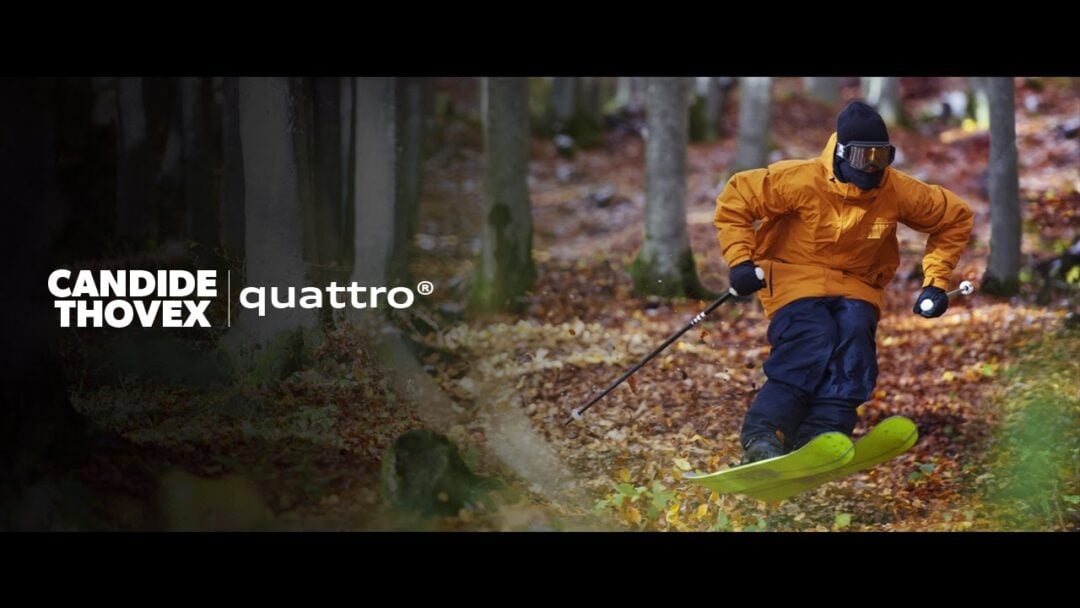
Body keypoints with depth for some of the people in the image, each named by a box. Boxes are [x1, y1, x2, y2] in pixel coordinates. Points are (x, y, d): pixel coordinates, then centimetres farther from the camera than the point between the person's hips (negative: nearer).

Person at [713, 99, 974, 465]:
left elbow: (956, 218, 8)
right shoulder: (803, 181, -18)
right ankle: (761, 435, -33)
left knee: (855, 332, -29)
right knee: (812, 338, -31)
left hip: (856, 285, 3)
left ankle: (825, 432, -36)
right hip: (796, 275, -3)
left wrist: (935, 282, 2)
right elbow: (734, 200, -9)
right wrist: (741, 261, -17)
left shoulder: (899, 193, -8)